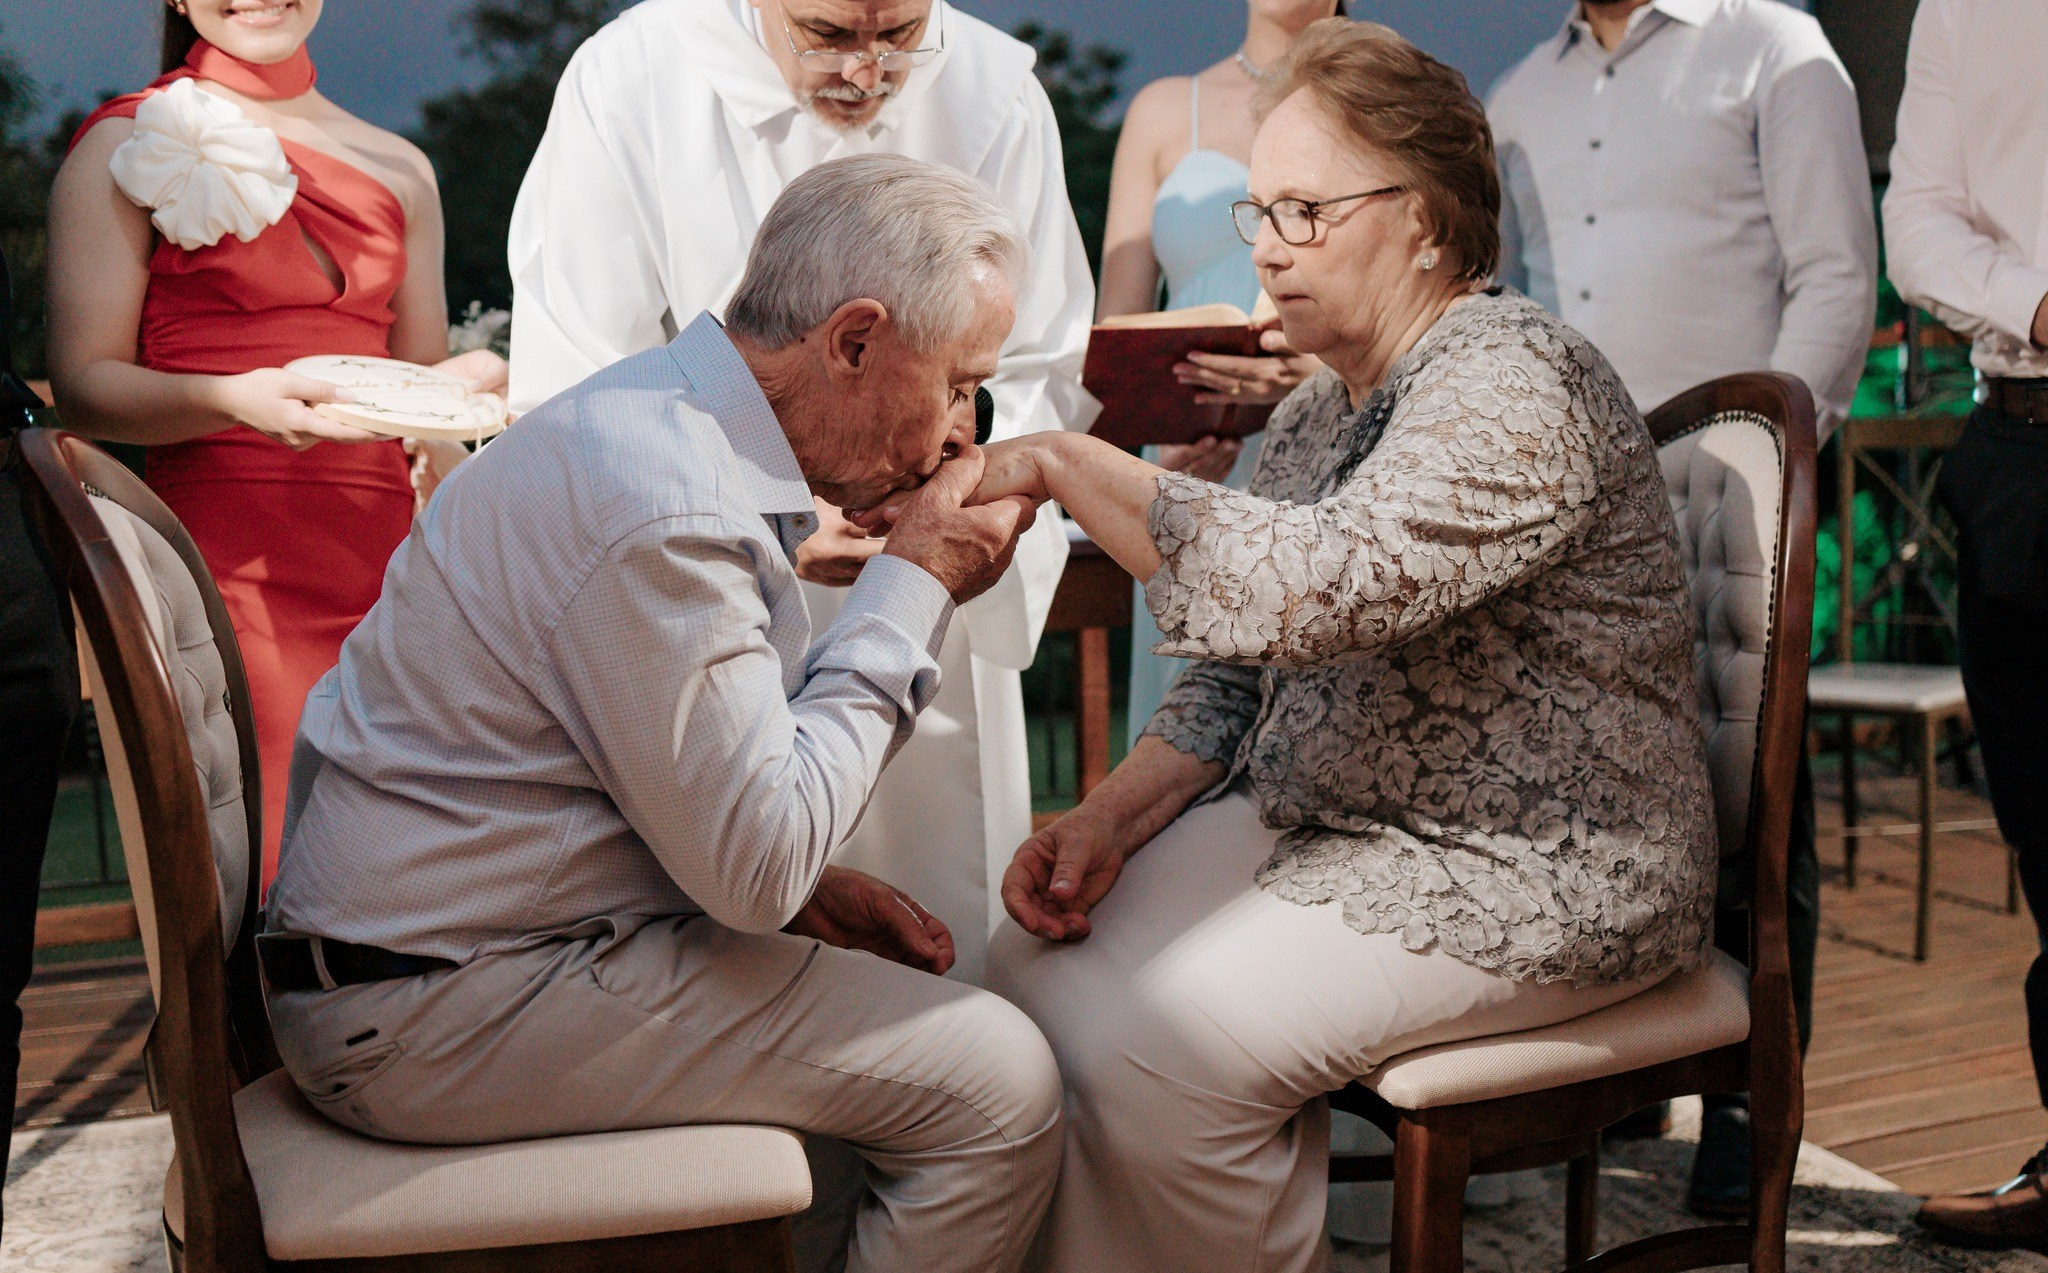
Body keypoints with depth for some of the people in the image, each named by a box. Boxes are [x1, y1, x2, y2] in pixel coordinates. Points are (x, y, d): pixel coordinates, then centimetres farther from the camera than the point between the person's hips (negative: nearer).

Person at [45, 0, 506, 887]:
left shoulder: (399, 171, 20)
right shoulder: (123, 149, 8)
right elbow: (83, 384, 0)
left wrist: (460, 390, 2)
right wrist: (237, 399, -18)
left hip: (383, 550, 4)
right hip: (227, 555, -4)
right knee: (270, 877, -13)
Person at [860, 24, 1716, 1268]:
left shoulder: (1514, 385, -17)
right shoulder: (1317, 411, 13)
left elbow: (1318, 583, -34)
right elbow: (1238, 681, 14)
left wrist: (1066, 463, -30)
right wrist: (1110, 820, -2)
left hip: (1527, 878, -9)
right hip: (1319, 830, 9)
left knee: (1149, 1053, -24)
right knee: (1029, 973, -9)